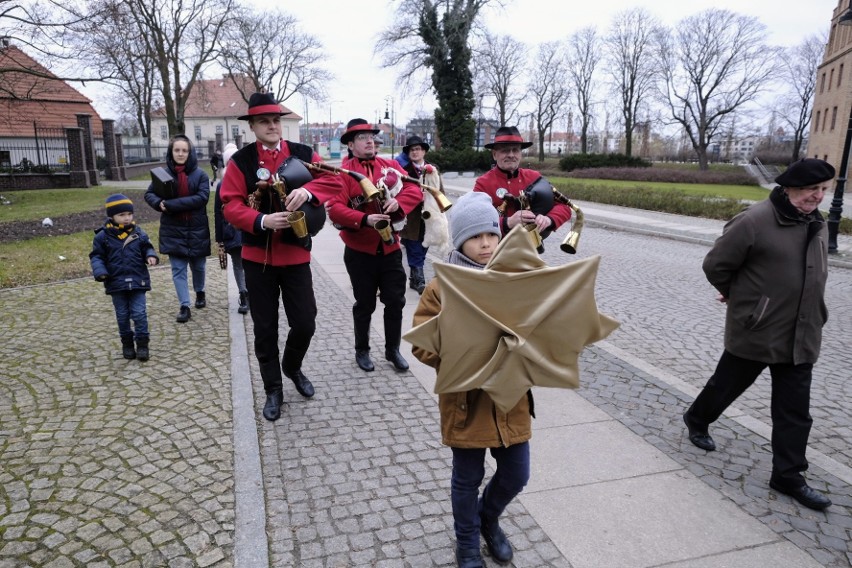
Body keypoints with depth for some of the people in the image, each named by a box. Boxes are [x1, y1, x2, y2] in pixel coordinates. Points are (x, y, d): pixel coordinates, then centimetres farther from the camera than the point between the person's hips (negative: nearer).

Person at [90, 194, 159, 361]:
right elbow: (96, 256, 1)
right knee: (122, 315, 12)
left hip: (137, 281, 0)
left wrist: (151, 256, -13)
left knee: (139, 313, -1)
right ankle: (127, 343, 25)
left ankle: (142, 344, 8)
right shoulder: (103, 236, -4)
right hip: (116, 283, 0)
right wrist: (100, 272, -14)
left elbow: (147, 248, 10)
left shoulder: (139, 233, 0)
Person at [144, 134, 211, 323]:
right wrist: (159, 203, -18)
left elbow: (202, 197, -18)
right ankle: (184, 307, 6)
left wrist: (171, 204, -22)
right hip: (173, 230, 1)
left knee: (198, 266, 15)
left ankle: (200, 292, 42)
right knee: (178, 269, 1)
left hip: (197, 229, -1)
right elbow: (149, 194, 7)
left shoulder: (200, 174, -6)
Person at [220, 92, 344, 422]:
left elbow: (334, 182, -10)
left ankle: (293, 368, 35)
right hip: (257, 257, 0)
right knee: (265, 328, 8)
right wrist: (262, 221, -27)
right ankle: (273, 389, 26)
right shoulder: (240, 160, -2)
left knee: (305, 323, 4)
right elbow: (230, 206, -9)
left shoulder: (303, 154, 1)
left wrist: (308, 191, -30)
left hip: (296, 254, 1)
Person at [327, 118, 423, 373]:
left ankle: (393, 349, 27)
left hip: (390, 248, 4)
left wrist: (398, 202, -23)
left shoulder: (390, 166, 5)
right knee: (365, 304, 10)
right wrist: (364, 219, -31)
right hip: (360, 251, -3)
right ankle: (362, 351, 29)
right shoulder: (343, 172, -7)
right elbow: (334, 208, -19)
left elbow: (415, 190, -3)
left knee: (395, 301, 9)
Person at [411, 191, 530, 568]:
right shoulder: (442, 287, -12)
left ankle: (488, 517, 48)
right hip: (466, 399, -3)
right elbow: (422, 343, -13)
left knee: (516, 476, 16)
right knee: (467, 479, 15)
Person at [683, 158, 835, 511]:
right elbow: (716, 265, -12)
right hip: (755, 331, -6)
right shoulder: (755, 221, -18)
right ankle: (697, 420, 41)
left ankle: (788, 475, 19)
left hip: (800, 337, 6)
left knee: (794, 410, 8)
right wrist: (740, 296, 3)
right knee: (728, 383, 13)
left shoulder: (816, 225, 7)